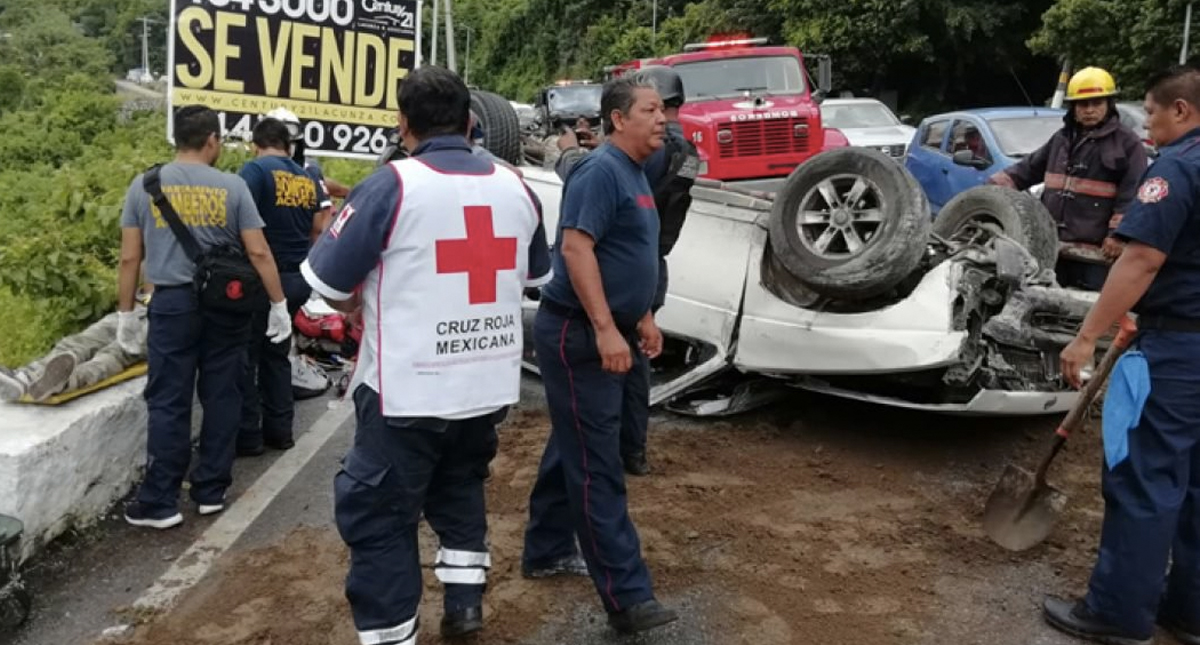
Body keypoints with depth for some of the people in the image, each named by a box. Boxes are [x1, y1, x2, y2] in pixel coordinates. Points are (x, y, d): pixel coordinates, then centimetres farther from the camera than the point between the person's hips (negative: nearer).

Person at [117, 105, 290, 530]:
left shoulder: (144, 186, 2)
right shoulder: (231, 187, -1)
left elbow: (130, 258, 3)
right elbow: (258, 252, -4)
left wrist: (125, 312, 12)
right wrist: (279, 305, 3)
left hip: (173, 303, 0)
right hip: (226, 304, 0)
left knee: (168, 403, 4)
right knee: (221, 397, 9)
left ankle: (160, 503, 6)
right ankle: (211, 492, 17)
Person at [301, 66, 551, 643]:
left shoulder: (392, 185, -13)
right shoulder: (515, 188, 3)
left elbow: (327, 281, -9)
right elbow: (535, 274, 17)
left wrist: (364, 303, 12)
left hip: (406, 390, -6)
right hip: (491, 384, 6)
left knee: (379, 517, 9)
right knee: (460, 488, 27)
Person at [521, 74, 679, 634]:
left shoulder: (635, 174, 16)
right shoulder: (601, 171, -15)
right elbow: (576, 247, -24)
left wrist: (642, 316, 21)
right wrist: (606, 328, -28)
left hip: (608, 333, 10)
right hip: (579, 335, -10)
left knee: (573, 449, 18)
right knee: (596, 464, -6)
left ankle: (546, 552, 32)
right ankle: (626, 597, -3)